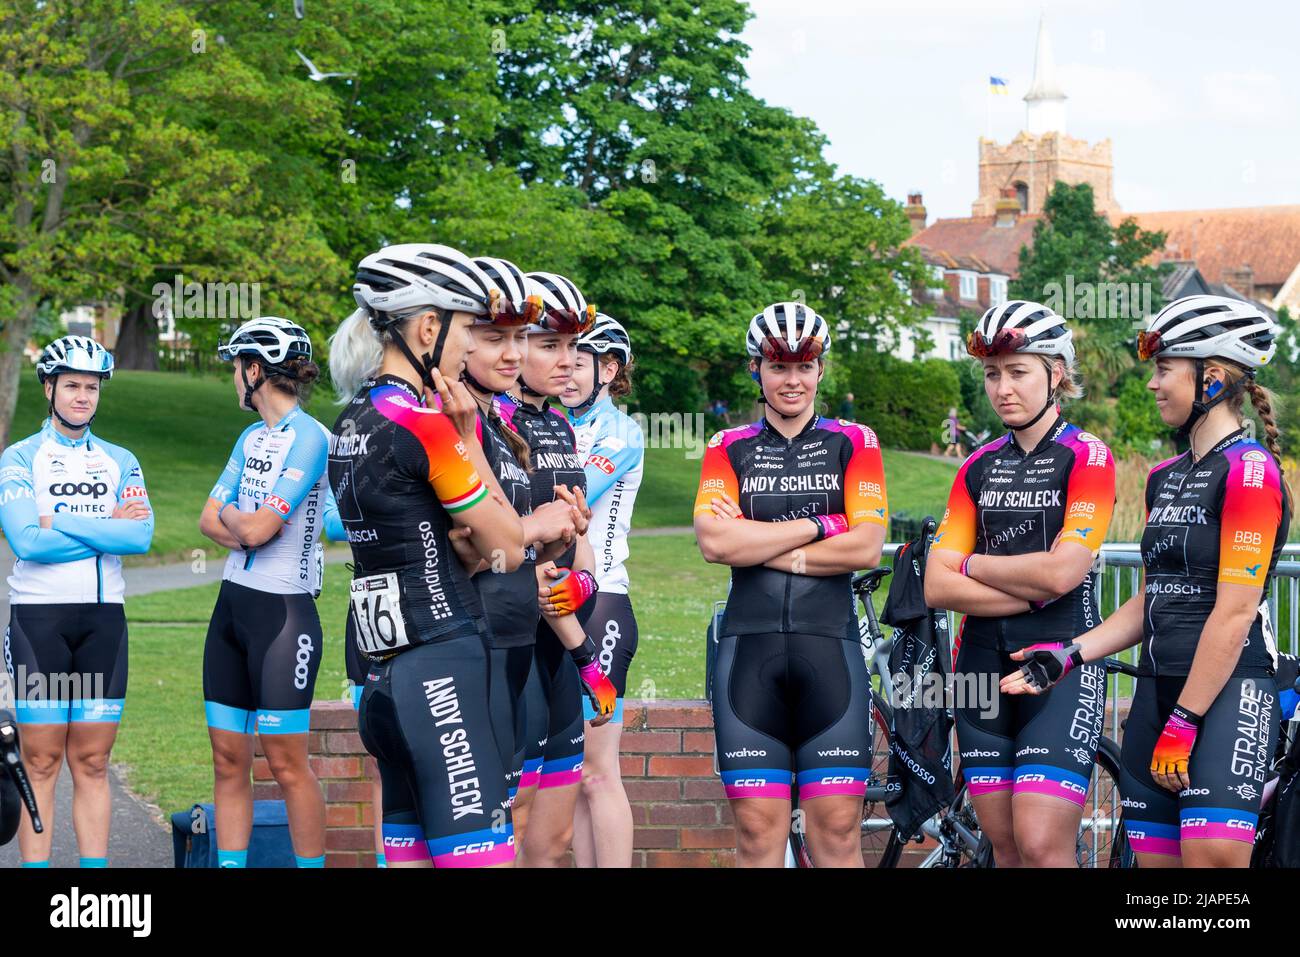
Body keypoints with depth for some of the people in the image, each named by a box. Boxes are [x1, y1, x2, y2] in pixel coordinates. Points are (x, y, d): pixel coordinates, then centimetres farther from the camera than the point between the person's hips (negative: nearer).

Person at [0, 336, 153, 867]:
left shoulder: (120, 461, 12)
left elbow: (142, 536, -5)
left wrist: (60, 522, -10)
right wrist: (107, 528, -7)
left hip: (104, 618, 3)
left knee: (92, 763, 5)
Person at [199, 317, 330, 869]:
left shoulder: (309, 438, -13)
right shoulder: (252, 438, 14)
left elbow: (256, 529, -19)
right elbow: (209, 521, 12)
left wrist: (232, 514, 1)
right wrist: (246, 527, -7)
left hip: (283, 612, -8)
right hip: (232, 604, 8)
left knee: (286, 762, -6)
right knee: (228, 759, 8)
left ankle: (312, 865, 2)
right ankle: (230, 864, 12)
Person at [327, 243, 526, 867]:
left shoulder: (349, 424, 14)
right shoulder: (422, 422, -11)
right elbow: (505, 549, -4)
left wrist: (536, 525, 3)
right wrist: (468, 439, 0)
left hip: (385, 676, 9)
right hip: (443, 669, -9)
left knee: (410, 854, 9)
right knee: (482, 855, -9)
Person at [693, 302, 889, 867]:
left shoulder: (852, 443, 8)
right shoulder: (730, 449, 11)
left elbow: (866, 546, -5)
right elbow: (715, 543, -5)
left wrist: (757, 544, -5)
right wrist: (817, 527, -6)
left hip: (829, 645, -1)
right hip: (749, 646, 1)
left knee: (837, 830, -4)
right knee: (757, 832, 0)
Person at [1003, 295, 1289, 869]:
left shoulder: (1249, 469, -9)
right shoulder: (1165, 478, 16)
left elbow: (1234, 611, -15)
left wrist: (1182, 725, -16)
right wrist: (1068, 656, 4)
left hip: (1227, 690, -8)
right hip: (1157, 688, 8)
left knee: (1212, 855, -24)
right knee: (1155, 860, 4)